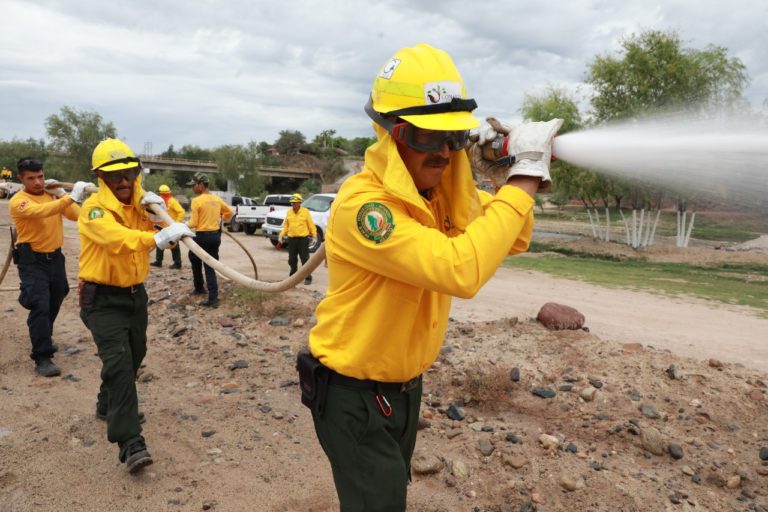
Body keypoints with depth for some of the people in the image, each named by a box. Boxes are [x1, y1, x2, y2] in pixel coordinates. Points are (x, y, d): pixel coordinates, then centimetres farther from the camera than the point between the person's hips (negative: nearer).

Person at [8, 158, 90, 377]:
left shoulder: (52, 194, 4)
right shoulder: (18, 201, -15)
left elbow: (76, 215, -4)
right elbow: (41, 211, -36)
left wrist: (60, 194, -13)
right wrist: (71, 197, -43)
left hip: (55, 257, 6)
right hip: (32, 261, -6)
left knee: (54, 303, 21)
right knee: (40, 306, -14)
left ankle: (43, 337, 46)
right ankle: (42, 358, -9)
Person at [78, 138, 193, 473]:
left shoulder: (140, 203, 3)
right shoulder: (94, 208, -17)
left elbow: (173, 231, 0)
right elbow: (116, 238, -38)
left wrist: (161, 207, -19)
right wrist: (157, 238, -54)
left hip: (135, 293, 7)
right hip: (102, 298, -7)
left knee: (134, 356, 19)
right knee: (118, 361, -17)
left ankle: (108, 405, 46)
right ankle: (131, 443, -17)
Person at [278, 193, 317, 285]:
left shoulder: (305, 212, -2)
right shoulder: (289, 212, 9)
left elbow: (311, 225, 0)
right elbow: (286, 225, 14)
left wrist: (314, 235, -4)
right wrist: (282, 235, 7)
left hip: (303, 239, -4)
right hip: (291, 239, 4)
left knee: (305, 259, -4)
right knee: (292, 260, 10)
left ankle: (308, 278, 1)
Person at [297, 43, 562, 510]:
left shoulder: (443, 192, -3)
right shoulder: (363, 204, -30)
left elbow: (512, 240, 4)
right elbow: (460, 270, -41)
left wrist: (520, 175, -14)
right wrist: (525, 177, -34)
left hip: (406, 386, 8)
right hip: (354, 395, -8)